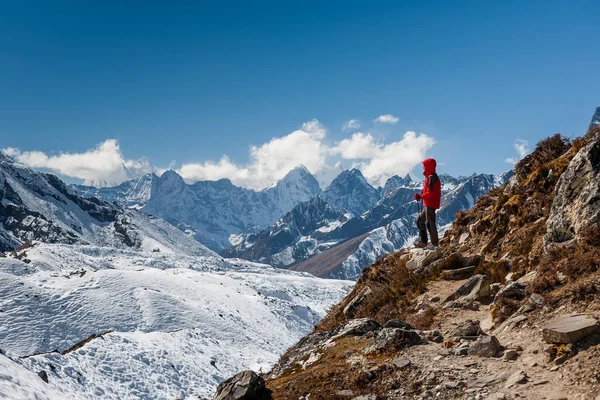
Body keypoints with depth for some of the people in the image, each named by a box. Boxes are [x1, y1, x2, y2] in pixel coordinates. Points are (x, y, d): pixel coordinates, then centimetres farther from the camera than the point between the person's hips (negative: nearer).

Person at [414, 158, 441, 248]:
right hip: (428, 204, 11)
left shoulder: (432, 177, -16)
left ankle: (435, 243, -3)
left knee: (430, 223, -8)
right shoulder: (431, 177, 16)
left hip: (430, 205, -11)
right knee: (420, 220, 16)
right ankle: (423, 241, 18)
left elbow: (430, 193, -21)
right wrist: (422, 194, 8)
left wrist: (420, 196, -12)